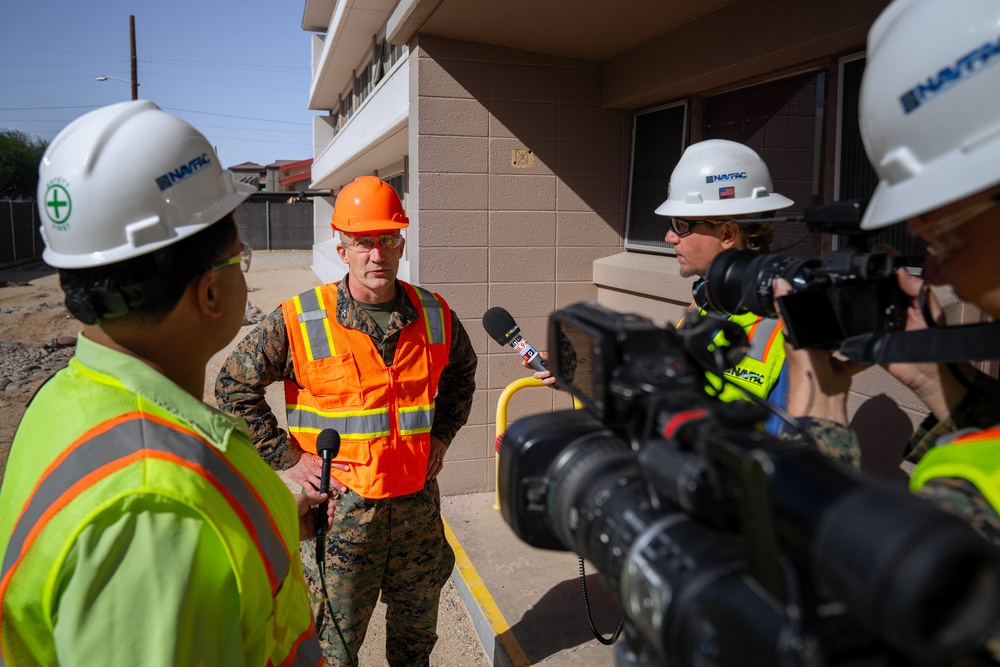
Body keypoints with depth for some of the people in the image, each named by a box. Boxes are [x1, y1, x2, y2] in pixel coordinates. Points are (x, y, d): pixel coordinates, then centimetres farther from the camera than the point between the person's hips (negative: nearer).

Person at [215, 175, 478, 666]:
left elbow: (461, 371, 19)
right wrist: (287, 458, -9)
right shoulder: (298, 322, -14)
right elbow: (234, 385, -6)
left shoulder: (435, 315, -1)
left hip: (417, 503, 4)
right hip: (341, 505, -3)